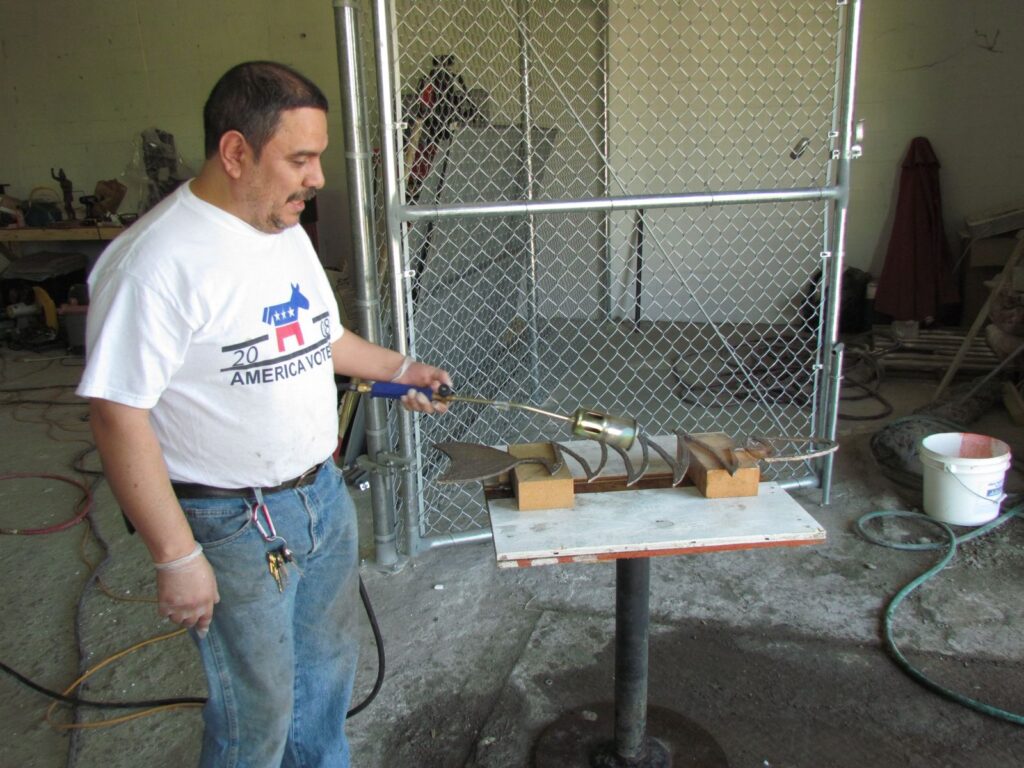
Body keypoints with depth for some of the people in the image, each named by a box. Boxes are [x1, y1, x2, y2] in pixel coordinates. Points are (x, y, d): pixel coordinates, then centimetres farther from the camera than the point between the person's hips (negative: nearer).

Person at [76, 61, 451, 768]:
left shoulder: (287, 230, 5)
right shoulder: (158, 262, -24)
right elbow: (119, 416, -23)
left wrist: (398, 369, 13)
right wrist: (177, 557, -21)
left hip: (324, 492, 8)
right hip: (234, 524, -8)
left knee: (329, 663, 26)